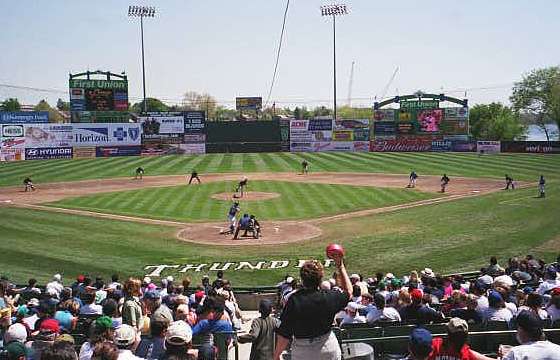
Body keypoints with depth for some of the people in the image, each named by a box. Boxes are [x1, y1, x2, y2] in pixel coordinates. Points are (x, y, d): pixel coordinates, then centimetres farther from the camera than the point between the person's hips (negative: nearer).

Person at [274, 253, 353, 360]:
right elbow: (348, 291, 7)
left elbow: (284, 334, -16)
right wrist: (340, 266, 10)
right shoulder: (329, 298, -15)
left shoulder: (294, 300, -19)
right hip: (328, 350, 1)